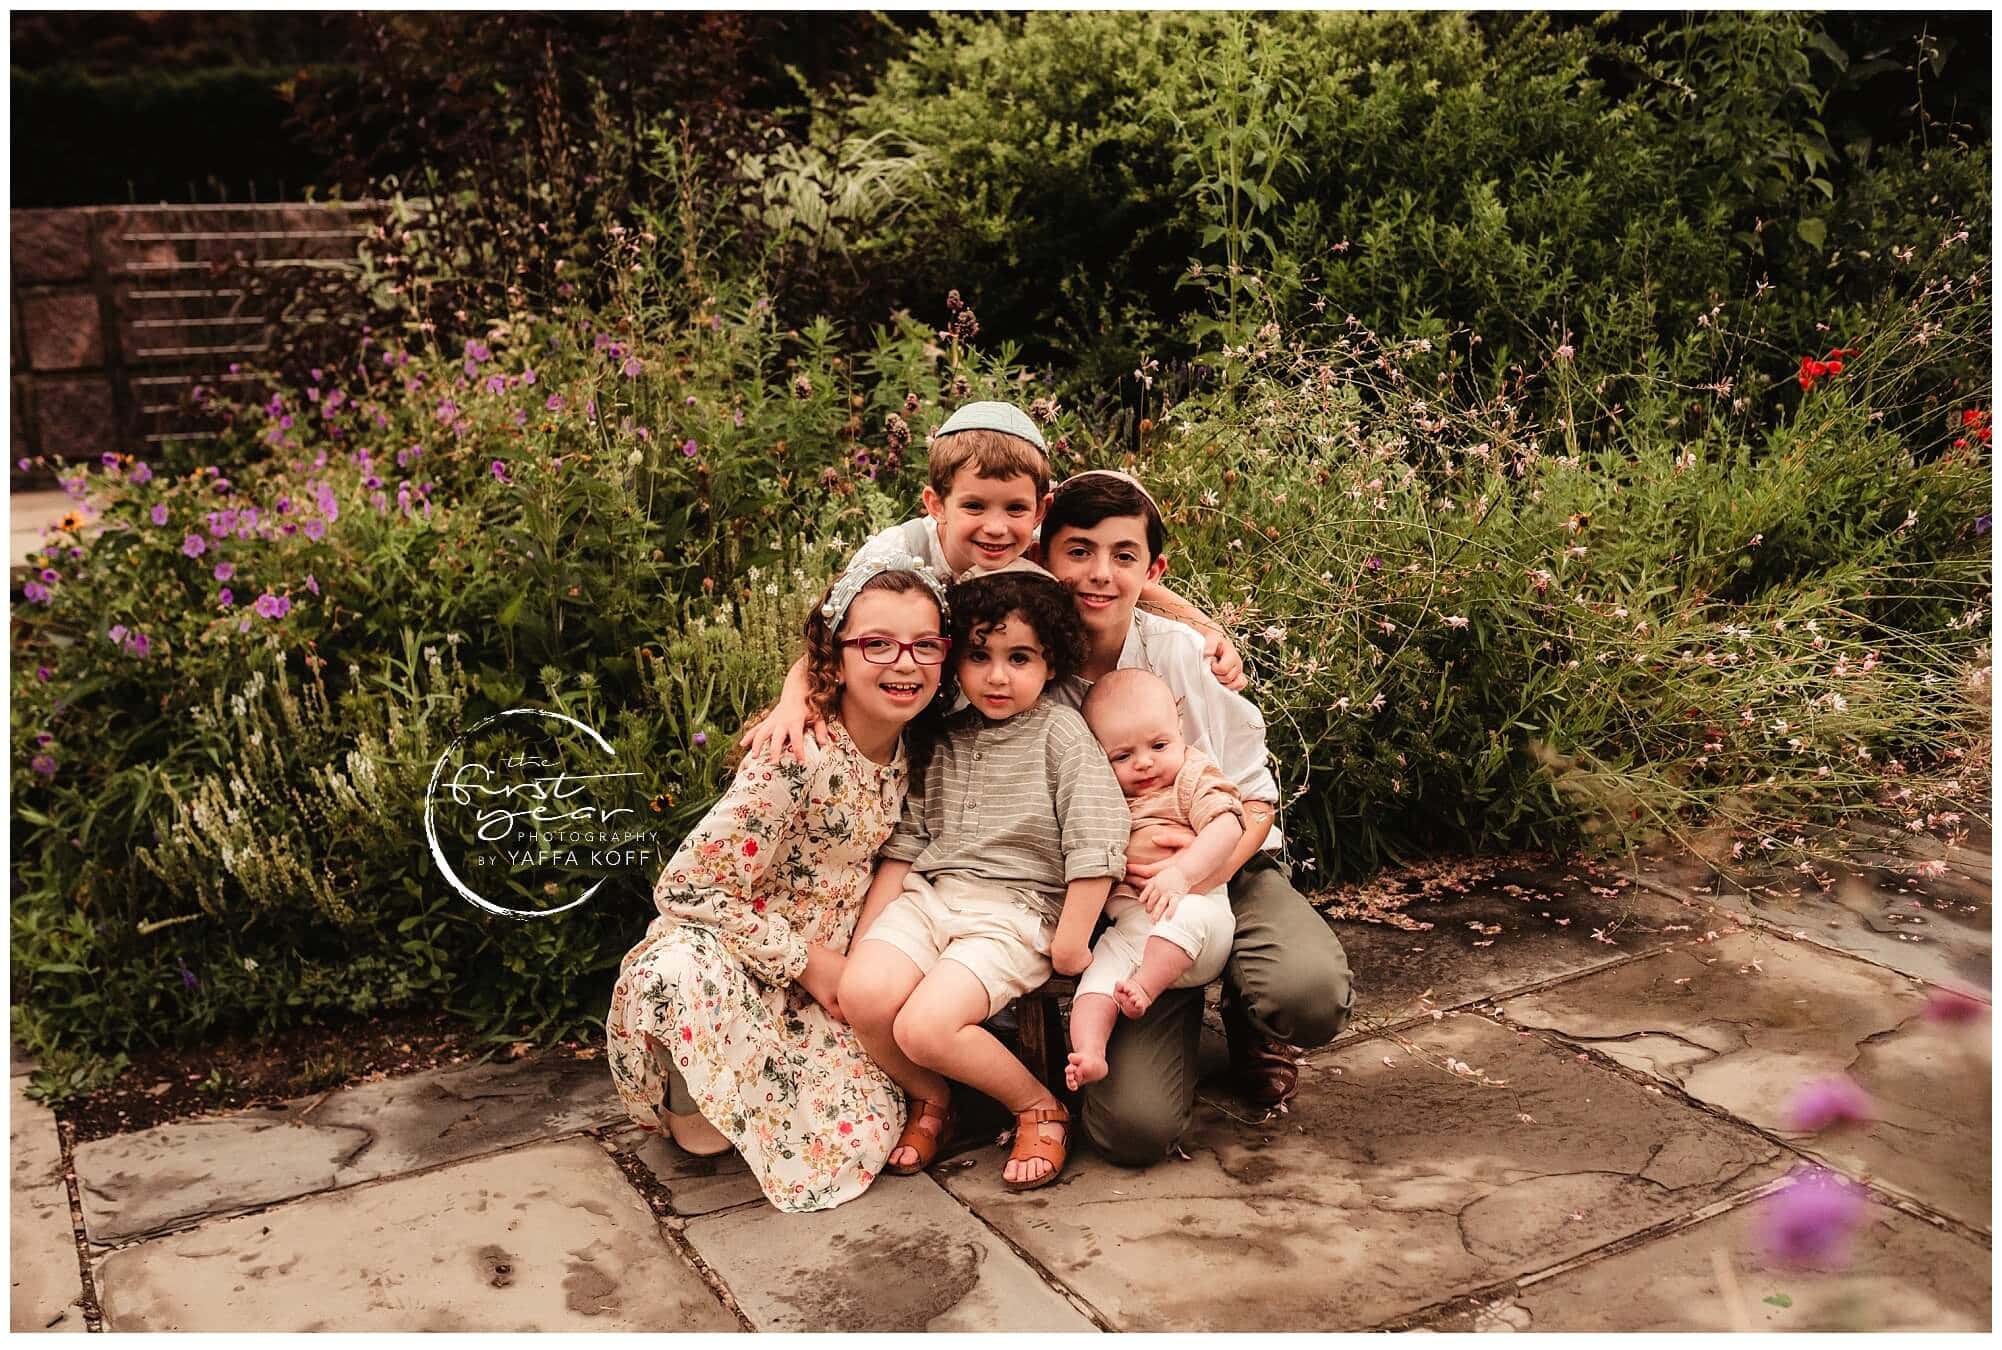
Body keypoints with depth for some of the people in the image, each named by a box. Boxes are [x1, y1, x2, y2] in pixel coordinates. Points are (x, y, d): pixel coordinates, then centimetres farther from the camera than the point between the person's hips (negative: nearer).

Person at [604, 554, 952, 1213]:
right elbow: (687, 887, -24)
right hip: (714, 958, -6)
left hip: (816, 978, 6)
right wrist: (806, 960, -20)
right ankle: (691, 1105, -8)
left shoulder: (906, 757, -4)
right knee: (676, 970, -40)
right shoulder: (799, 758, -25)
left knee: (860, 1130, -12)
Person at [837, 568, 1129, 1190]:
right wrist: (866, 937, 6)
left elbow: (1097, 843, -11)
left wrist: (1070, 942, -10)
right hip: (929, 896, 5)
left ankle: (1039, 1107, 2)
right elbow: (905, 842, 13)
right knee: (863, 993, -22)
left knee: (924, 1026, -25)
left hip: (1015, 911, -5)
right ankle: (930, 1099, 9)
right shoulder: (943, 739, 12)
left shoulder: (1059, 731, -5)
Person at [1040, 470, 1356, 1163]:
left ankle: (1250, 1027, 7)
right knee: (1132, 1126, -21)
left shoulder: (1183, 652, -11)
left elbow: (1254, 798, -6)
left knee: (1311, 992, -33)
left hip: (1226, 871, 1)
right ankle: (1179, 1013, 15)